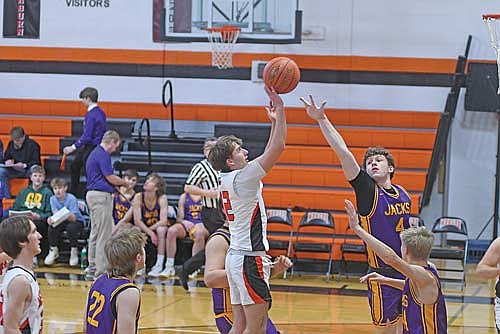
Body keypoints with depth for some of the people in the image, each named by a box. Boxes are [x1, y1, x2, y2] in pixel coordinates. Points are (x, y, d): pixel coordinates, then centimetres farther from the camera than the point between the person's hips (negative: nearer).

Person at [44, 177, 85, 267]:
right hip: (63, 222, 4)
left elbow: (73, 218, -26)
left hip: (77, 221, -4)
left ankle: (74, 251, -14)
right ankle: (53, 250, -2)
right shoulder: (53, 199, -6)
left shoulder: (71, 198, -20)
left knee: (71, 227, -36)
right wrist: (51, 219, -36)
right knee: (51, 227, -24)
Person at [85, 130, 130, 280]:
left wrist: (116, 185, 17)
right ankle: (101, 271, -7)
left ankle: (92, 269, 17)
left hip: (93, 194, 11)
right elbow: (111, 178, -15)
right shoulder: (103, 155, -14)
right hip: (101, 196, -11)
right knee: (104, 236, -7)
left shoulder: (95, 153, 17)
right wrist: (125, 183, 2)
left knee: (95, 234, 13)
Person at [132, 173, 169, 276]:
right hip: (144, 228, 2)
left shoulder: (162, 198, -17)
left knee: (161, 230, -35)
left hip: (159, 227, -2)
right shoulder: (138, 197, -12)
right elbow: (137, 221, -18)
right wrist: (150, 233, -30)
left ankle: (159, 265, -30)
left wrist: (149, 229, -28)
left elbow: (163, 221, -25)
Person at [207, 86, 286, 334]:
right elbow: (278, 147, -18)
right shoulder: (241, 178, -15)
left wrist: (274, 123, 21)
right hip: (249, 258, -10)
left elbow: (267, 156, 24)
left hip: (236, 256, 10)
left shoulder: (227, 179, 11)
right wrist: (280, 109, -12)